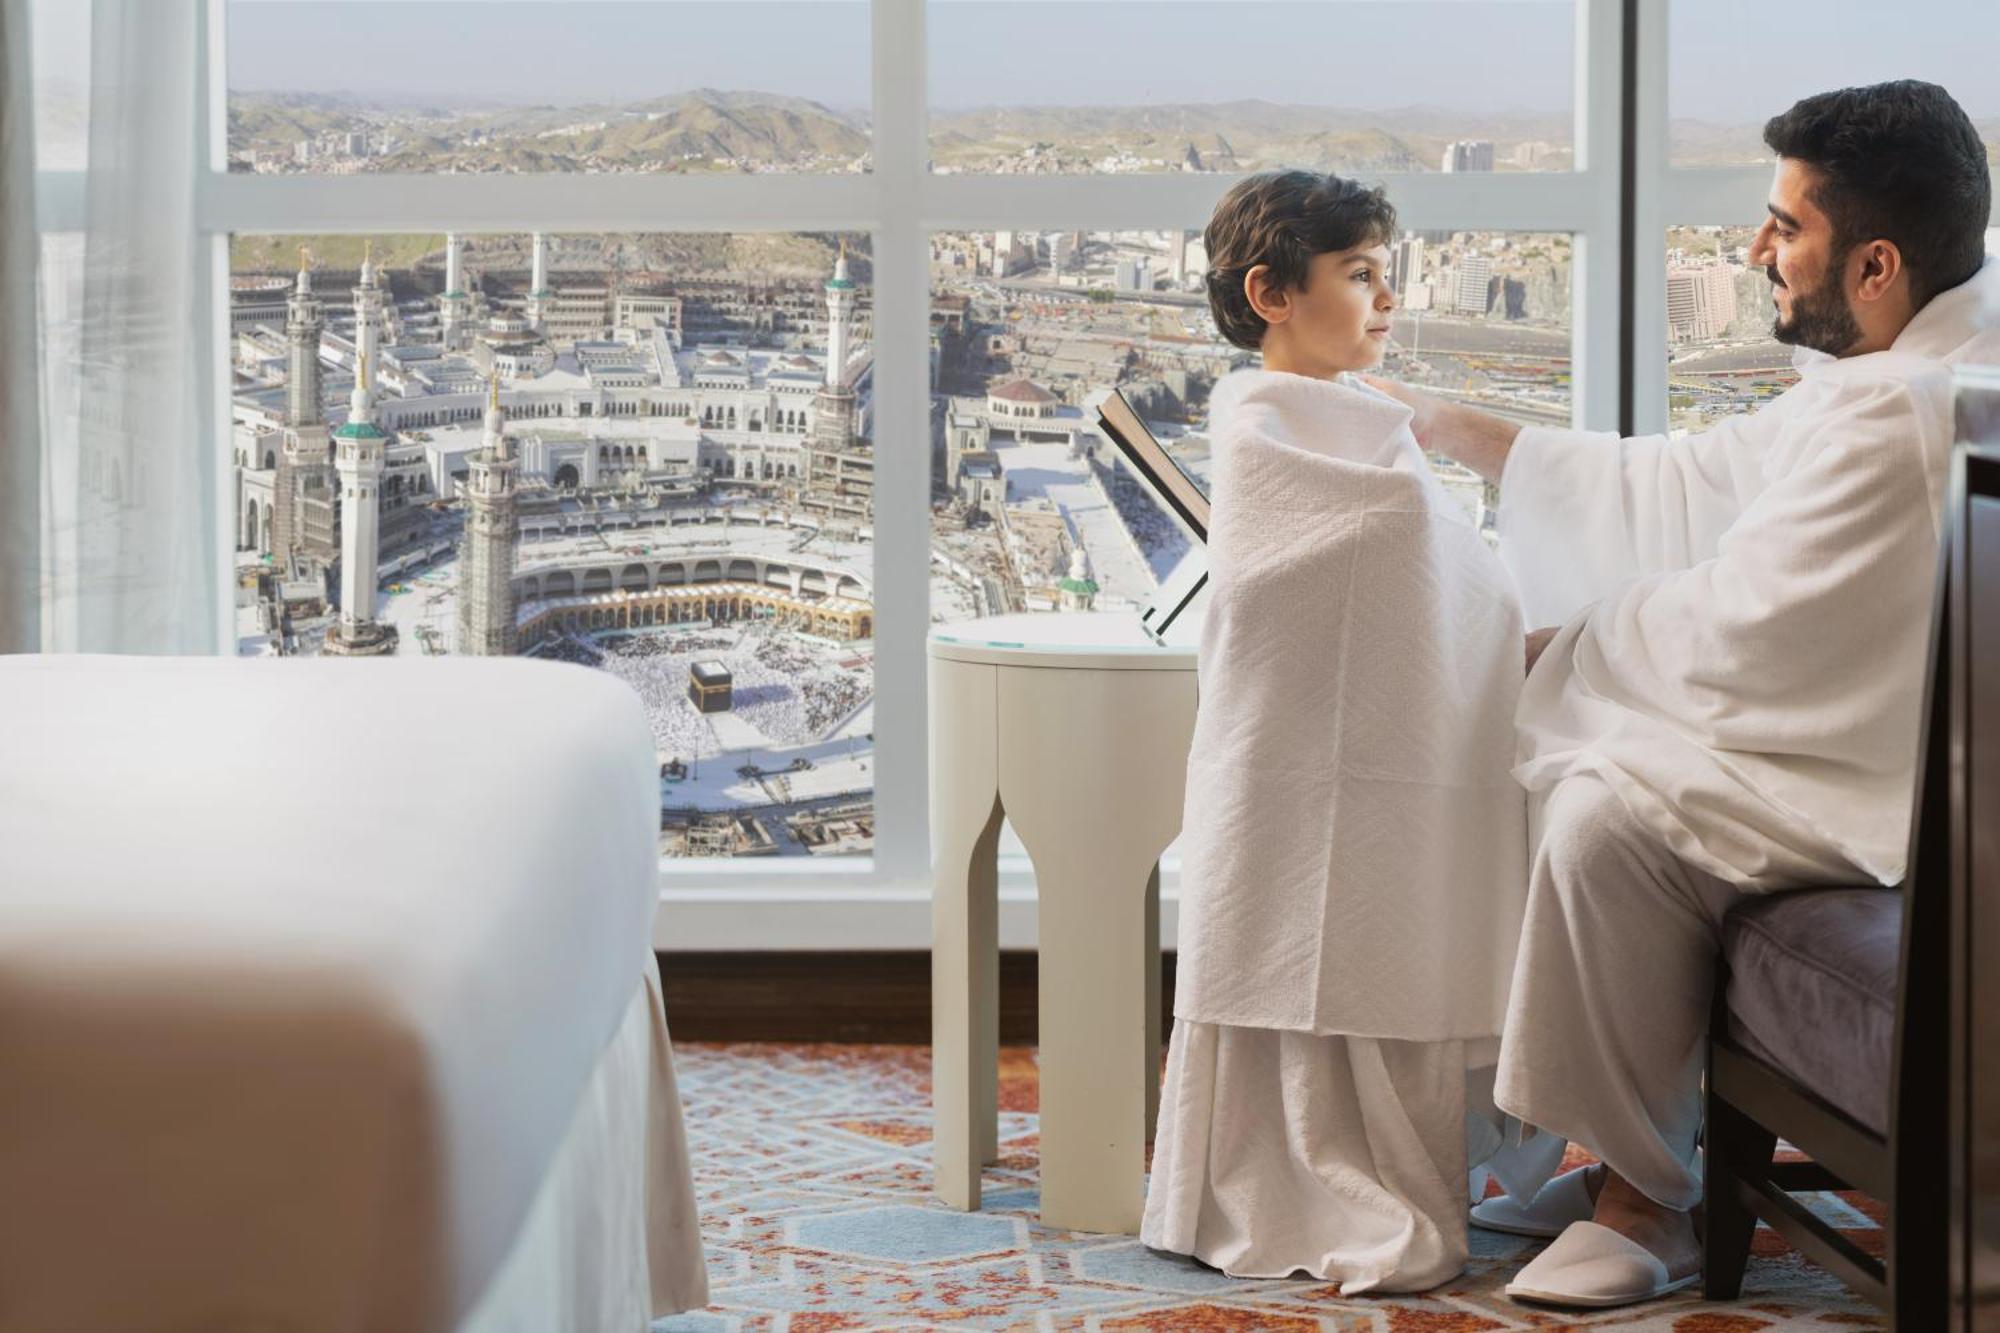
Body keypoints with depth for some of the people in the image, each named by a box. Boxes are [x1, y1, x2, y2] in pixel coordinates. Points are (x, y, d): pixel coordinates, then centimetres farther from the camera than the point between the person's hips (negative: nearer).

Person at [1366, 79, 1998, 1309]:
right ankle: (1634, 1148, 14)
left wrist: (1560, 653, -6)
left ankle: (1646, 1204, -11)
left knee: (1613, 813, -23)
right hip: (1887, 731, 12)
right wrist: (1465, 434, 18)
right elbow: (1690, 488, 16)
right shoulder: (1899, 371, 10)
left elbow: (1734, 629, -24)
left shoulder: (1901, 414, -26)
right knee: (1588, 768, 13)